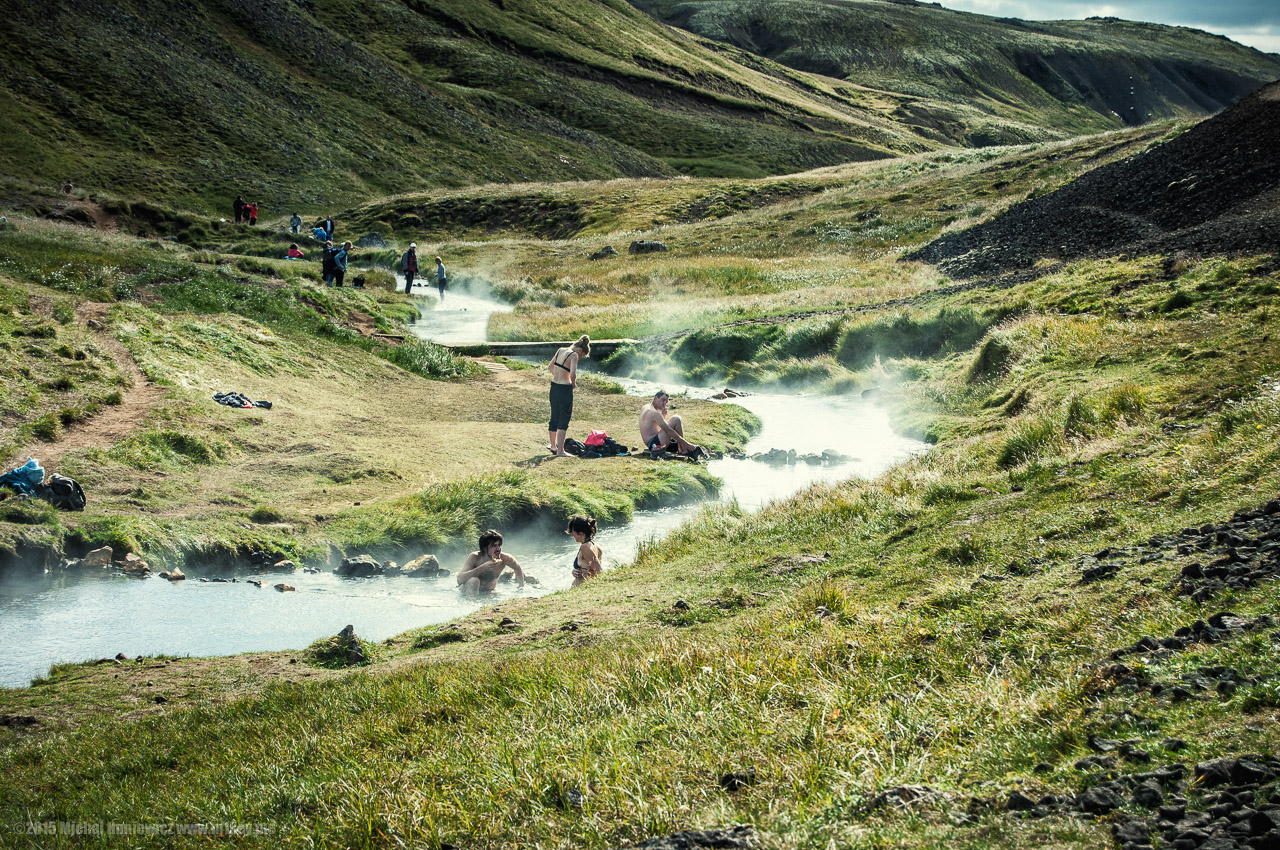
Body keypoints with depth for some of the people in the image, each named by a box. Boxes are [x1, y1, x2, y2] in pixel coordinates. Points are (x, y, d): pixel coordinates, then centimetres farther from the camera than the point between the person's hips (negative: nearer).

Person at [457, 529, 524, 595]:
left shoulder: (504, 558, -17)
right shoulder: (475, 557, -25)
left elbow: (517, 568, 6)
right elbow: (460, 579, -37)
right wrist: (482, 568, -43)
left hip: (488, 593, 5)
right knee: (473, 581, -34)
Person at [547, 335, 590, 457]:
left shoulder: (560, 350, 8)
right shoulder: (573, 355, -15)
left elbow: (550, 367, 19)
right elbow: (573, 374, -26)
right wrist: (573, 383, -6)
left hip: (554, 386, 8)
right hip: (565, 389, -8)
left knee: (554, 418, 21)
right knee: (564, 420, -1)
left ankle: (552, 445, 34)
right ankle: (560, 451, -1)